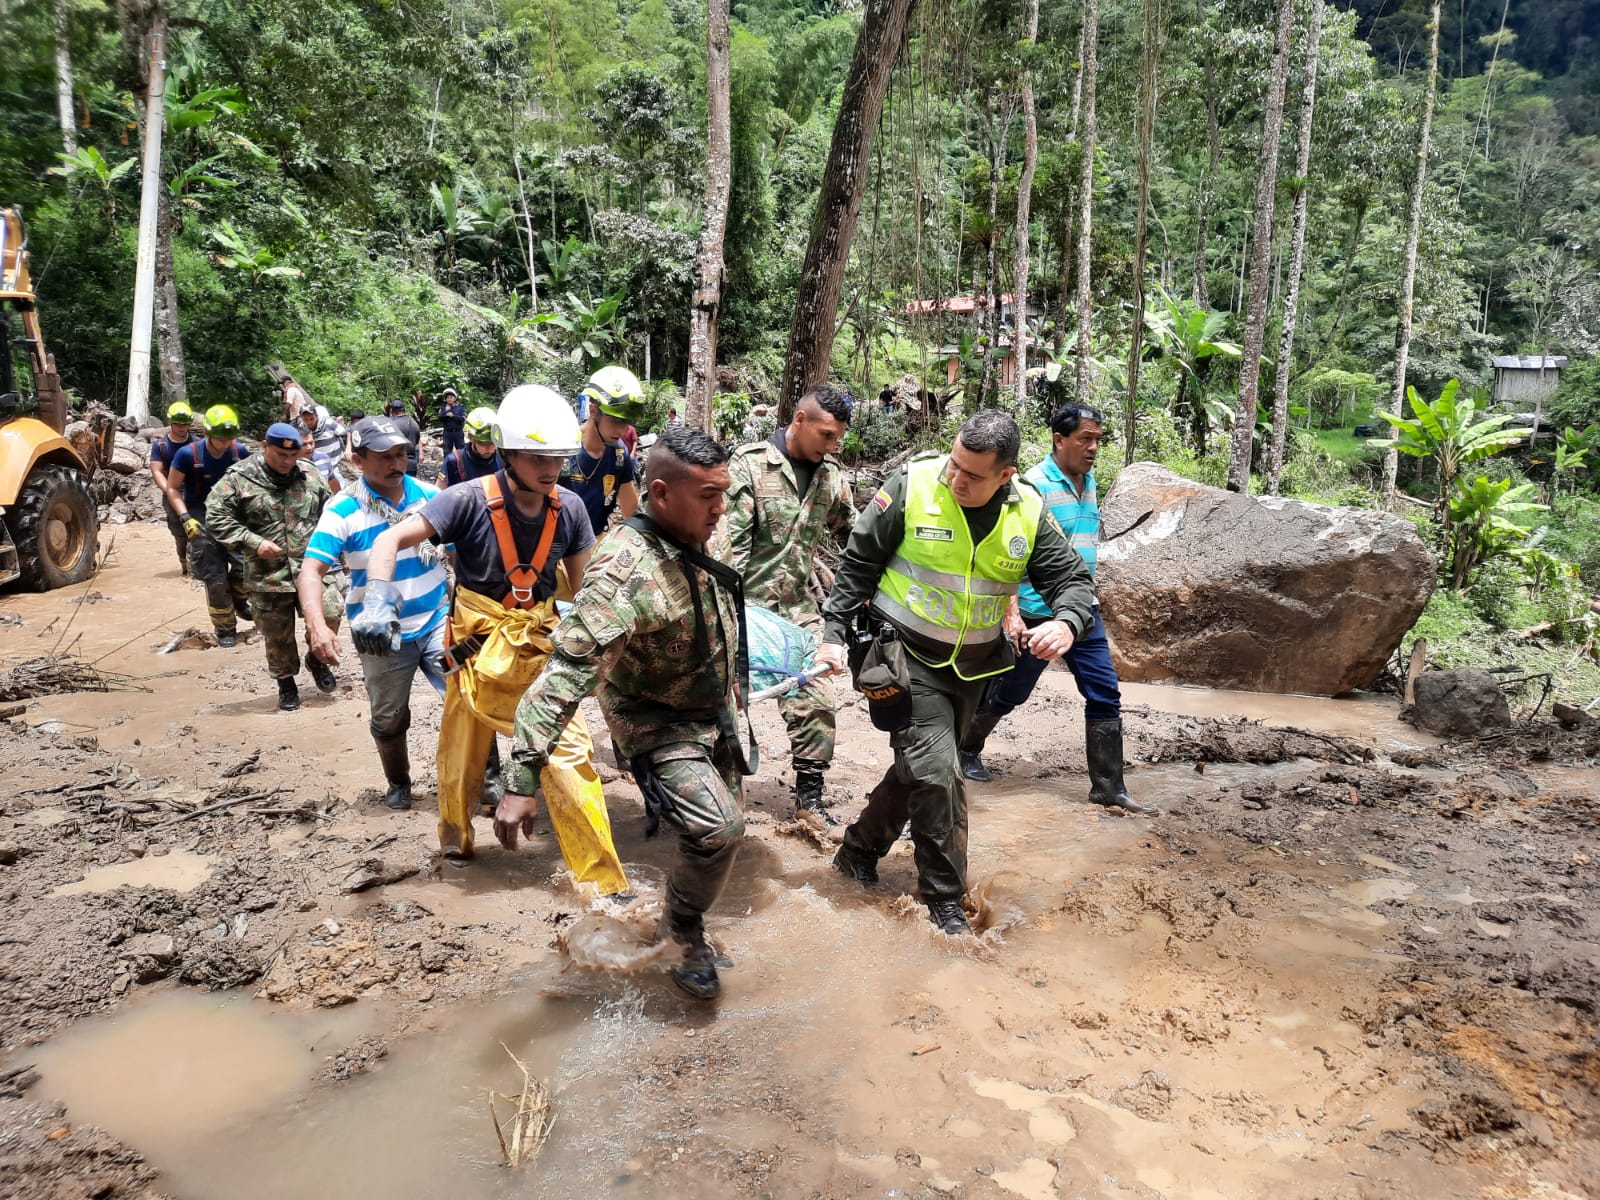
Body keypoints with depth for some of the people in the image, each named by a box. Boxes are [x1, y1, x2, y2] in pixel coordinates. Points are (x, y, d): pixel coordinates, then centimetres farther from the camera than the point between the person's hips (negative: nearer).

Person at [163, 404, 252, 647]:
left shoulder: (239, 451, -6)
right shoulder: (188, 454, -14)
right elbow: (172, 488, -4)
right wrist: (186, 518, -15)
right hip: (201, 518, -3)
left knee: (246, 560, -16)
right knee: (215, 577, -4)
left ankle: (238, 600, 16)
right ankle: (225, 630, 11)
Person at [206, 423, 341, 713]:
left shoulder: (312, 475, 4)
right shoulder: (239, 478, -7)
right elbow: (216, 518, -7)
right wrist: (254, 542, -15)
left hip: (311, 567, 2)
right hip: (268, 575, -2)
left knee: (329, 615, -11)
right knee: (277, 636, 8)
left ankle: (316, 658, 19)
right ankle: (286, 682, 29)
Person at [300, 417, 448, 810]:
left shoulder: (430, 496, -2)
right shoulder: (343, 511, -11)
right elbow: (312, 570, -17)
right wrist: (317, 625, -33)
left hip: (438, 621, 1)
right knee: (389, 719, 14)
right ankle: (398, 782, 38)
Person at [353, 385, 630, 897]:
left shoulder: (569, 509, -4)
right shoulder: (471, 499, -17)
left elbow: (582, 584, 7)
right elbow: (391, 540, -19)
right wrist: (377, 601, -34)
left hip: (540, 649, 3)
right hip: (480, 649, -2)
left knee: (570, 755, -1)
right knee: (460, 759, 7)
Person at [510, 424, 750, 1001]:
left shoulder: (693, 545, -7)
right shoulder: (625, 573, -32)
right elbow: (564, 674, -38)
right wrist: (521, 780, -42)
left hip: (713, 717, 8)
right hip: (658, 726, -8)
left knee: (724, 824, 18)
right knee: (718, 828, -23)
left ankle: (685, 919, 45)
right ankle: (684, 929, 7)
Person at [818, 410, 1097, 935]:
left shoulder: (1029, 512, -6)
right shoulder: (913, 484, -16)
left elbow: (1073, 579, -3)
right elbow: (858, 561, -7)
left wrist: (1066, 622, -25)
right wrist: (834, 631, -10)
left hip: (973, 664, 5)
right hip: (907, 654, -5)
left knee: (920, 768, 16)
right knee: (937, 772, -13)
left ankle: (858, 851, 38)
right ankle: (946, 902, 4)